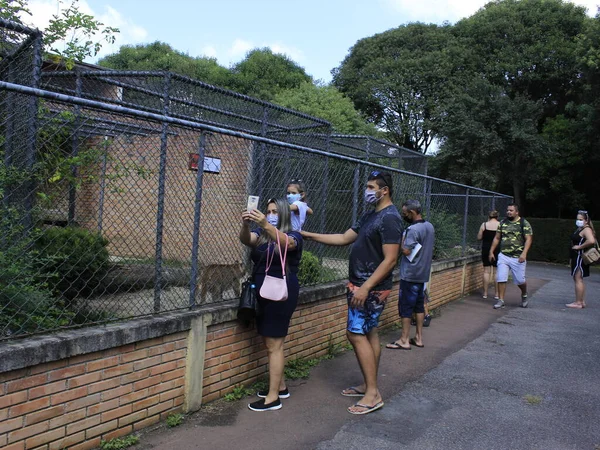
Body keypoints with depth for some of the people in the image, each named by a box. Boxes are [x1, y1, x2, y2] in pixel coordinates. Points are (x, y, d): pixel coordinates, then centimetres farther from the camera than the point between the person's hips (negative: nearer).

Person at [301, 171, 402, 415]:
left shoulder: (389, 218, -16)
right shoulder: (370, 215, 13)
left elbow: (390, 259, -21)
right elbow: (344, 238, 15)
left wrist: (365, 287, -24)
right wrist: (310, 235, 10)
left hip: (371, 288, -9)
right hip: (360, 285, 9)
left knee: (356, 334, -9)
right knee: (369, 334, 13)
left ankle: (373, 394, -2)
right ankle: (368, 386, 23)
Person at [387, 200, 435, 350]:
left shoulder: (413, 229, -20)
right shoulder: (430, 227, 9)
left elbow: (406, 251, -23)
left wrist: (400, 240, -9)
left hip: (410, 275, -9)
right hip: (423, 273, 9)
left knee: (405, 306, -1)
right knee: (419, 305, 13)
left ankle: (404, 340, 4)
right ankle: (418, 338, 19)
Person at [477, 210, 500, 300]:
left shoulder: (484, 225, -3)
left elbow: (479, 238, 0)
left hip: (486, 249, 0)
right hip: (498, 250, 0)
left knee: (486, 271, 6)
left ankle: (485, 293, 8)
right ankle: (497, 294, 7)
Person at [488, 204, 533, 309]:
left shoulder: (524, 223, -4)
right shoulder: (503, 223, 9)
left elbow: (528, 239, -9)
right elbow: (497, 238, 14)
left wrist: (524, 253, -21)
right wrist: (491, 252, 9)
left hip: (518, 258, -3)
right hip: (503, 256, 3)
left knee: (520, 280, 5)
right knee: (501, 279, -2)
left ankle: (524, 296, 34)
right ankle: (501, 300, 6)